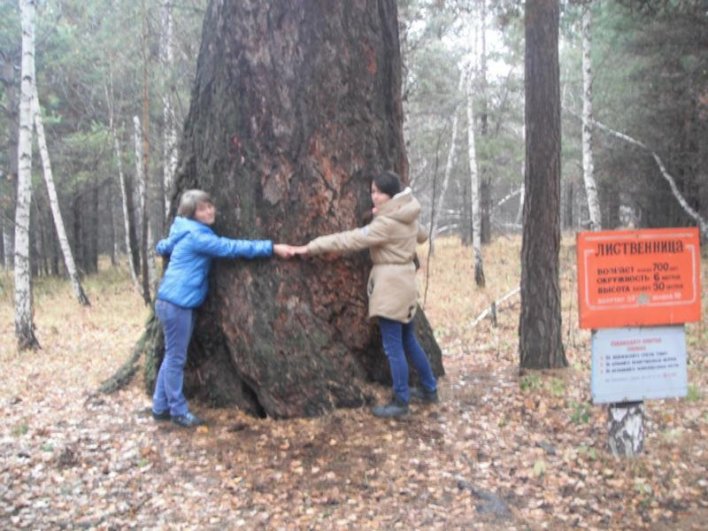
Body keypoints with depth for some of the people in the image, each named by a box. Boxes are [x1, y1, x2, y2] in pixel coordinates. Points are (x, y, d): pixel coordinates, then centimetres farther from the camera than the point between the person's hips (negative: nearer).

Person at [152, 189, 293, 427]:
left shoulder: (186, 233, 16)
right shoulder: (196, 236, -15)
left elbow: (162, 247, 33)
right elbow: (231, 247, -21)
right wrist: (271, 247, -23)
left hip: (179, 302, 10)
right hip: (176, 303, -10)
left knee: (172, 357, 14)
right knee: (176, 358, -1)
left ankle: (161, 407, 23)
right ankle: (179, 411, 7)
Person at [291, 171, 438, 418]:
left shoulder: (386, 223, -19)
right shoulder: (407, 217, 8)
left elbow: (350, 239, -21)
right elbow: (421, 236, 29)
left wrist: (311, 247, -18)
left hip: (391, 286, -10)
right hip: (402, 282, 10)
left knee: (393, 347, -2)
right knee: (408, 341, 19)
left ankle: (400, 402, 5)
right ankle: (430, 389, 30)